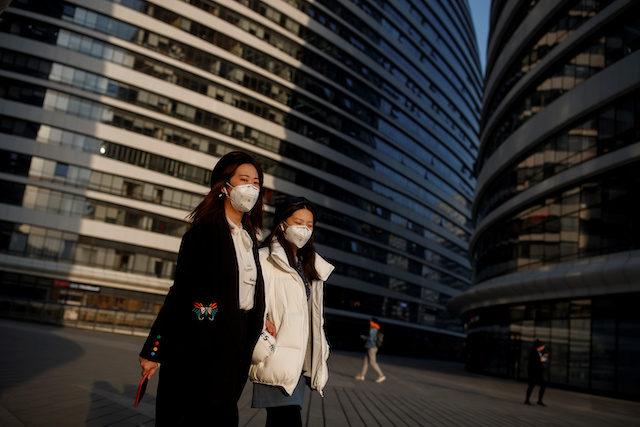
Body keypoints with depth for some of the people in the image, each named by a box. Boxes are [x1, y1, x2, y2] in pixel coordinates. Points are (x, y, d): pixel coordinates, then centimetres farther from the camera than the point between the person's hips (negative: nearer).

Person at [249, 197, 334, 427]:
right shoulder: (265, 259, -3)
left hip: (301, 361, 7)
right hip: (278, 362, -7)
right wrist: (264, 349, -18)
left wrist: (320, 355, 17)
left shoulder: (311, 267, 20)